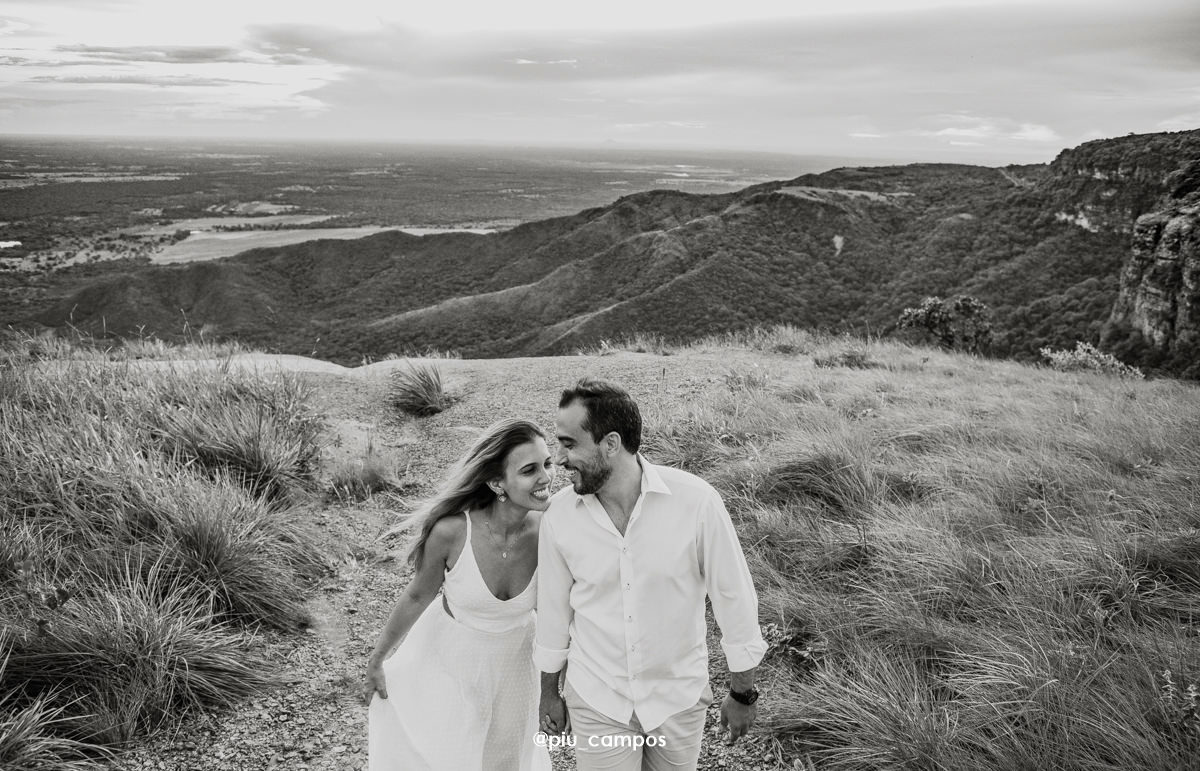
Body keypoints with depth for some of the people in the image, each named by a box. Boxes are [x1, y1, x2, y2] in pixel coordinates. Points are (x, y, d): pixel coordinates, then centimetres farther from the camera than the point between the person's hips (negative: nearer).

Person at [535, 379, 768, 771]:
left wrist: (742, 692, -2)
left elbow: (733, 595, -10)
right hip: (596, 702, 1)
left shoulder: (696, 500, -22)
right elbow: (554, 607, 0)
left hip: (679, 700, -1)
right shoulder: (559, 514, -14)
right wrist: (549, 693, 11)